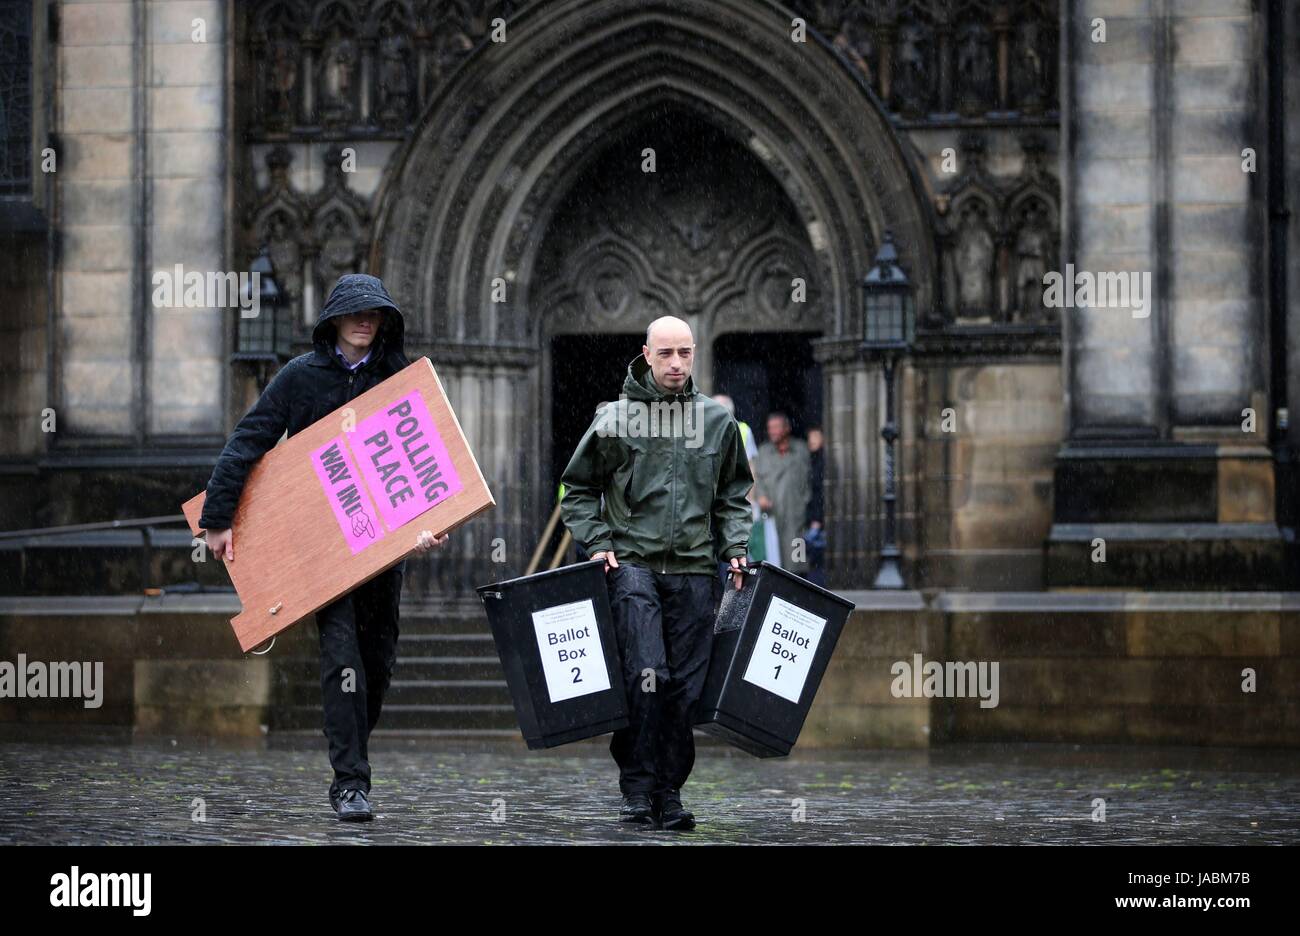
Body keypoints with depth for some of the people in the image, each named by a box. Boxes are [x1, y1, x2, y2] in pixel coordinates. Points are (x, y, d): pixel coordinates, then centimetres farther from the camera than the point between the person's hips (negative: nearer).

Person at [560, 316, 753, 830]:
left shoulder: (718, 421, 8)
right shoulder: (614, 420, 0)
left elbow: (734, 494, 20)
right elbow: (579, 489, 10)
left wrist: (735, 547, 7)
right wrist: (598, 542, -2)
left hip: (695, 571, 3)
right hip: (633, 564, -3)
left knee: (686, 685, 1)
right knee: (645, 673, -15)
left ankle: (669, 792, 10)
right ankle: (636, 786, -4)